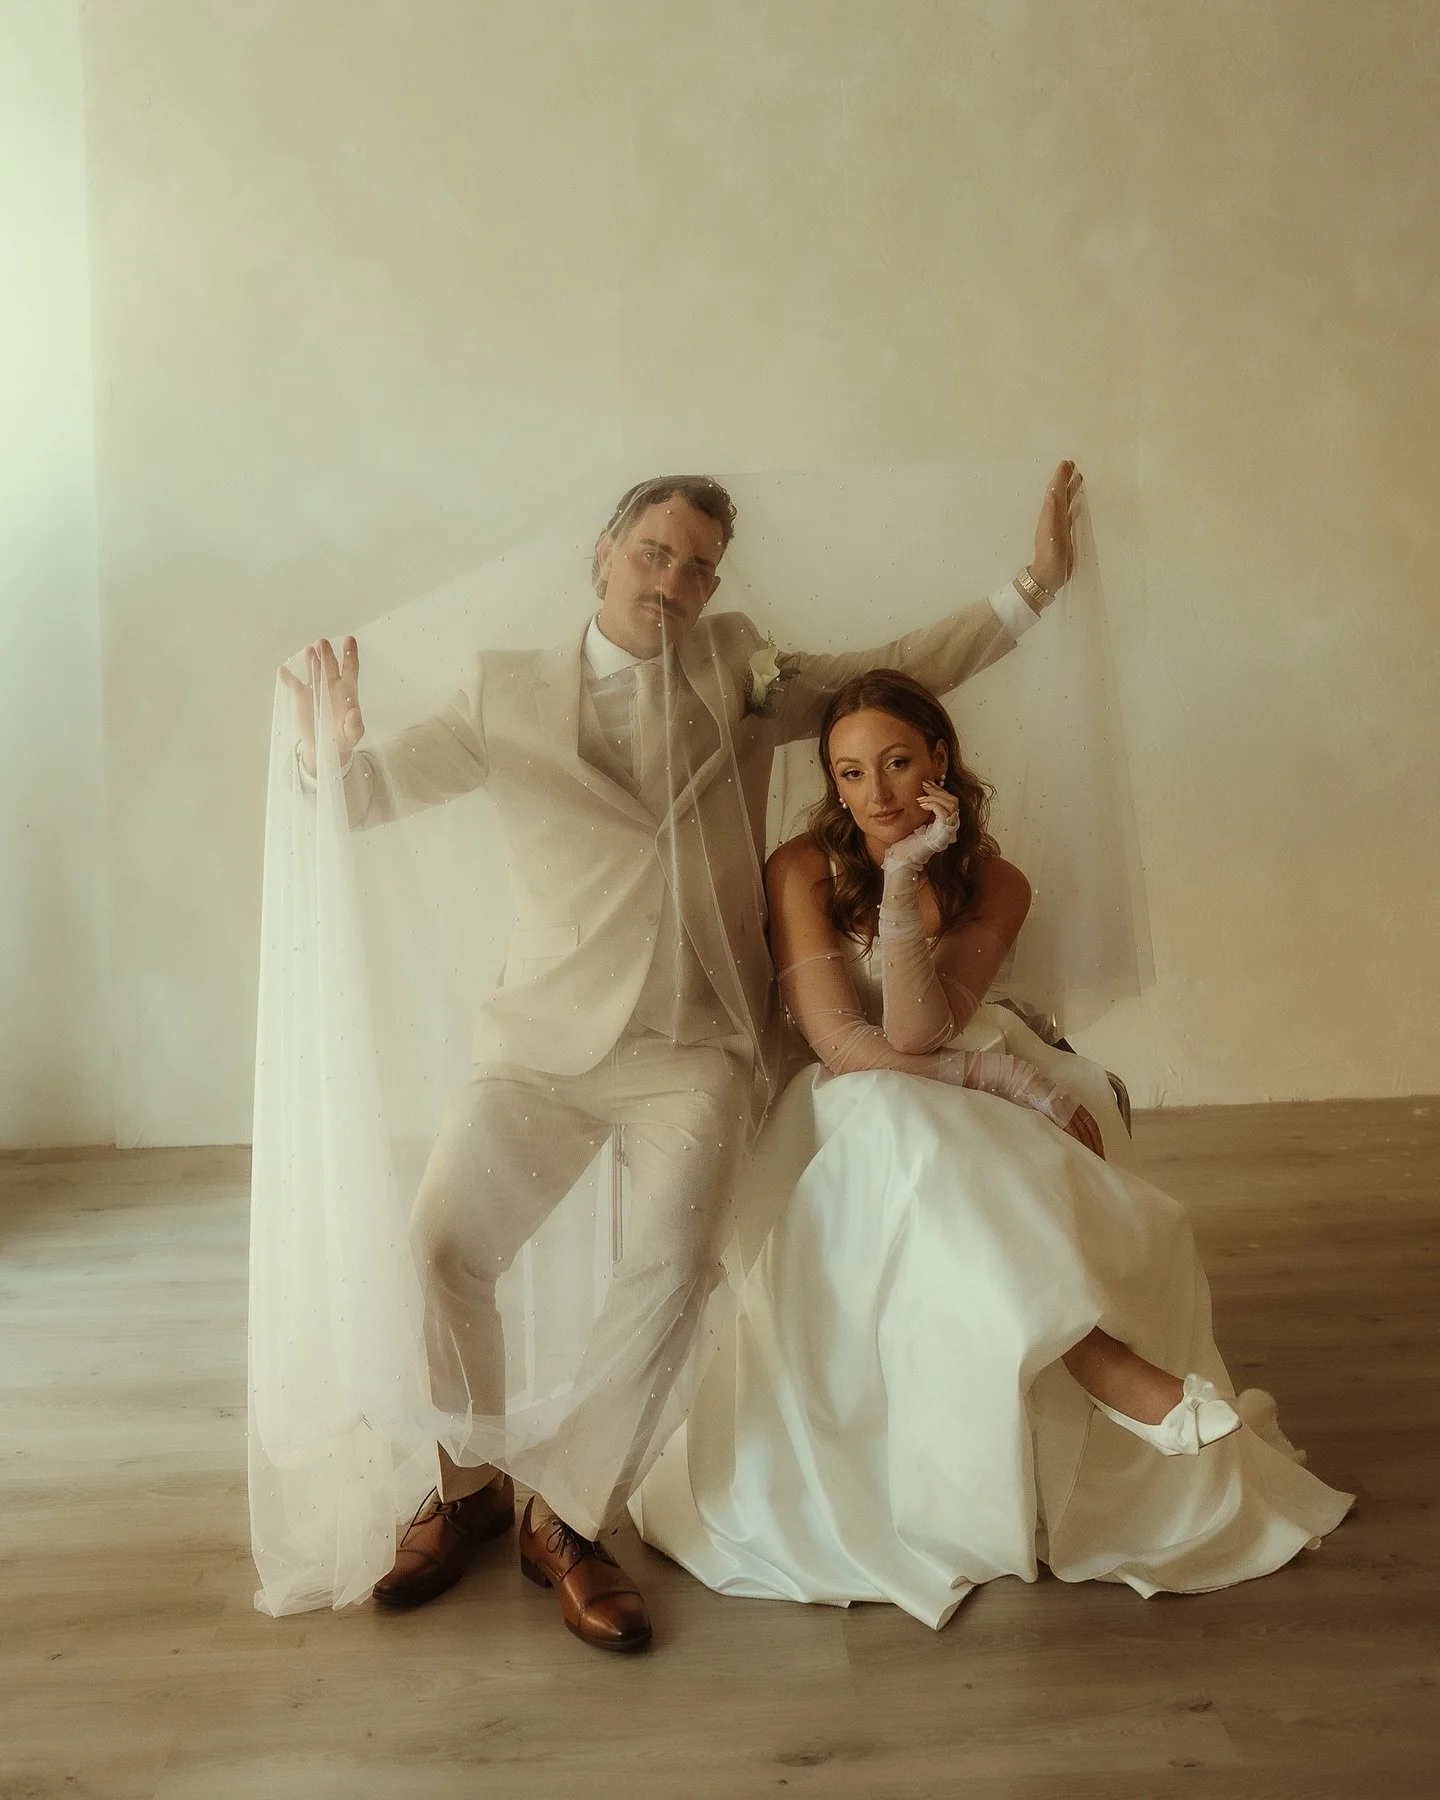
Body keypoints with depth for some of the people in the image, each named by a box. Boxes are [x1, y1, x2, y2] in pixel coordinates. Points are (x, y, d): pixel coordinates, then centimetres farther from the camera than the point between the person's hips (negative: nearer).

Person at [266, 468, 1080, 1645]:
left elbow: (906, 670, 17)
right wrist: (333, 755, -21)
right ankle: (471, 1488, 17)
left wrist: (1032, 585, 14)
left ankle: (570, 1520, 1)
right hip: (547, 1040, 1)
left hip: (697, 1048, 0)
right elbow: (381, 785, 3)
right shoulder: (511, 692, 7)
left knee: (670, 1266, -22)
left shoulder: (737, 671, 12)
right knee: (441, 1249, -11)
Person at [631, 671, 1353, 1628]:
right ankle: (1099, 1362, -40)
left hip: (970, 1127, 3)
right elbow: (842, 1043, -16)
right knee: (902, 1118, -38)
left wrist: (905, 877, -22)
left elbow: (916, 1035, -16)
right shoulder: (805, 869, -7)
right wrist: (1013, 1079, -21)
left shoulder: (994, 886, -1)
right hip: (851, 1128, -3)